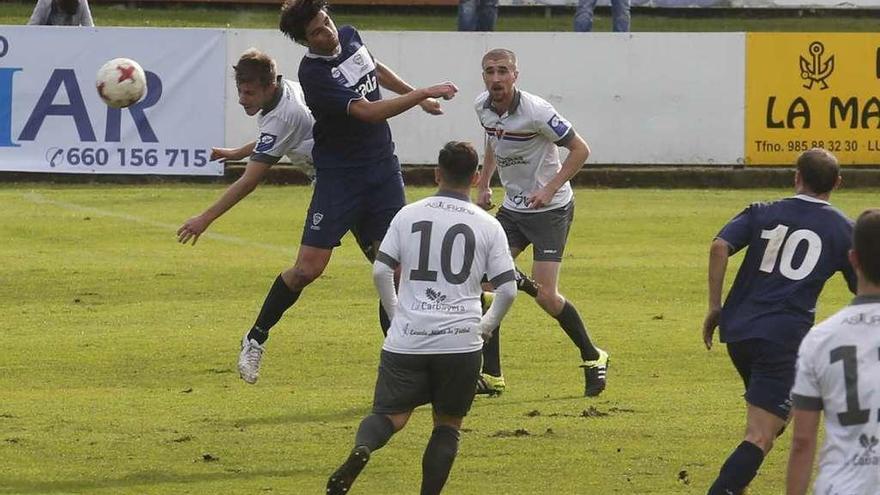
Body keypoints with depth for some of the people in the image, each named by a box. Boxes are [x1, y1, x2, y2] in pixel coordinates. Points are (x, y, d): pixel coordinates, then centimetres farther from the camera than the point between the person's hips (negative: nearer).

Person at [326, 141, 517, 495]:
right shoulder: (488, 226, 3)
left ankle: (361, 450, -29)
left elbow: (380, 271, 2)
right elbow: (507, 289, 1)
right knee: (448, 423, 13)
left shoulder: (408, 215, 6)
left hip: (406, 339, 1)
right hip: (460, 341, 0)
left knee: (390, 415, 3)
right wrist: (486, 326, 18)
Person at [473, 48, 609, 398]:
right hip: (512, 208, 7)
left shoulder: (535, 111, -23)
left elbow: (580, 150, -16)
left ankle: (592, 358, 10)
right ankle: (491, 375, 0)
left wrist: (549, 190, -23)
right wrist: (483, 185, 13)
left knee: (545, 295, -13)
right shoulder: (483, 107, -2)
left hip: (550, 210, -7)